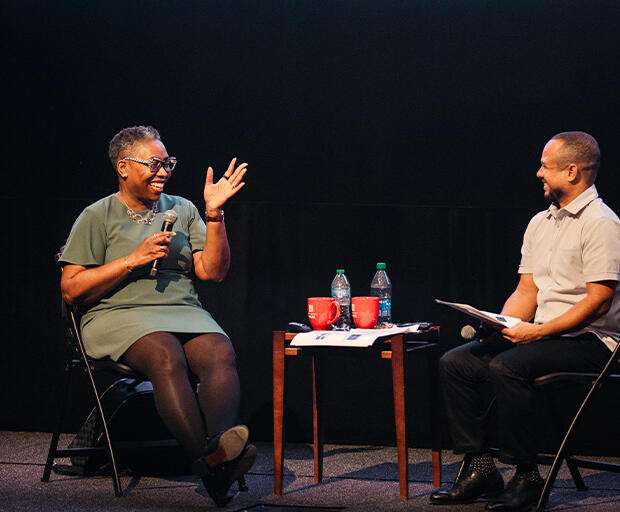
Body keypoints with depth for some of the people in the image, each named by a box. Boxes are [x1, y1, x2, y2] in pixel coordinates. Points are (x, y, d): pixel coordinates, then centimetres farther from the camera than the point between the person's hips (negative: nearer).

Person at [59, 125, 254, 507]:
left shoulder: (182, 210, 19)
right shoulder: (98, 217, 8)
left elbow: (213, 271, 11)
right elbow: (72, 290, 1)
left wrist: (214, 213, 0)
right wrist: (134, 260, -7)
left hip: (186, 313, 4)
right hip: (120, 316, -4)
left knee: (220, 352, -31)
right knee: (167, 356, -37)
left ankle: (219, 444, -52)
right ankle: (210, 461, -47)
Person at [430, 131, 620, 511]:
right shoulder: (540, 223, 16)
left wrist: (537, 331, -21)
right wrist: (501, 326, -3)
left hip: (589, 341, -9)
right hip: (541, 335, 9)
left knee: (505, 367, -32)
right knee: (455, 362, -5)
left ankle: (527, 477, -21)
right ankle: (481, 469, -5)